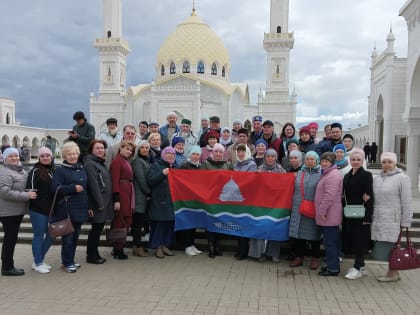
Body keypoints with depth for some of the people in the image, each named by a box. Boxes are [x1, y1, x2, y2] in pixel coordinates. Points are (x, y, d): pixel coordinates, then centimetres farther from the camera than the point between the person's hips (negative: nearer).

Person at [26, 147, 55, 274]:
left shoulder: (54, 170, 11)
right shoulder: (35, 171, -6)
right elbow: (30, 190, -13)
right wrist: (39, 205, -20)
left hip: (52, 208, 6)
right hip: (38, 209, -6)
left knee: (51, 234, 11)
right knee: (39, 235, 3)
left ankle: (39, 259, 28)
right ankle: (38, 263, 16)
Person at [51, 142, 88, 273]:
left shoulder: (82, 169, 13)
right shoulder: (60, 170, -7)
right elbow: (55, 188, -17)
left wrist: (88, 206, 16)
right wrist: (73, 188, -19)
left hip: (80, 208, 7)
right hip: (66, 209, -6)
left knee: (75, 236, 14)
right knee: (67, 236, -1)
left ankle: (70, 261, 26)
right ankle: (66, 263, 11)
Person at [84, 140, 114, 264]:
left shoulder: (101, 163, 17)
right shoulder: (90, 164, -12)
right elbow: (93, 185, -19)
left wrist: (104, 203, 14)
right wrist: (100, 203, -20)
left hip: (104, 202, 9)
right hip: (97, 203, -9)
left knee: (98, 228, 13)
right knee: (96, 229, -1)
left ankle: (94, 254, 22)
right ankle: (91, 256, 10)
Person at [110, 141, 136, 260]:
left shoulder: (126, 161, 17)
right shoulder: (117, 161, -10)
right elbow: (115, 181, -17)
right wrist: (116, 200, -22)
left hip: (128, 194, 9)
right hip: (121, 194, -9)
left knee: (127, 221, 13)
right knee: (120, 222, -2)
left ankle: (119, 248, 24)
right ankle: (118, 250, 7)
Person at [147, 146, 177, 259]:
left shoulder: (175, 167, 18)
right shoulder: (156, 165, 1)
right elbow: (150, 180, -12)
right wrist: (162, 173, -21)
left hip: (172, 200, 6)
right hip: (159, 200, -6)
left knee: (170, 223, 5)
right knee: (160, 223, -4)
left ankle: (165, 245, 17)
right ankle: (158, 247, 5)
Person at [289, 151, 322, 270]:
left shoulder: (321, 174, -2)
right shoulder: (299, 173, 11)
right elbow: (294, 190, 15)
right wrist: (293, 205, 11)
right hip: (298, 209, 4)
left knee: (313, 234, 6)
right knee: (298, 233, 6)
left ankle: (315, 258, 21)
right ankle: (299, 257, 20)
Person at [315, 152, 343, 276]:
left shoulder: (333, 175, -15)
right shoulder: (327, 174, 19)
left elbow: (330, 195, -23)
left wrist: (322, 210, -19)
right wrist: (322, 211, 21)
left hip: (329, 216, -11)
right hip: (329, 215, 11)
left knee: (330, 242, -4)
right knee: (332, 241, 16)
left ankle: (332, 268, 3)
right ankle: (333, 265, 25)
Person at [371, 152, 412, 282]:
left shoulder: (402, 178, -4)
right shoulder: (376, 178, 13)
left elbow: (406, 202, -6)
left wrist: (405, 222, -8)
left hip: (392, 221, -6)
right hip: (378, 221, 6)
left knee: (389, 247, -3)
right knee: (385, 248, 9)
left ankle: (392, 273, 12)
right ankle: (394, 273, 23)